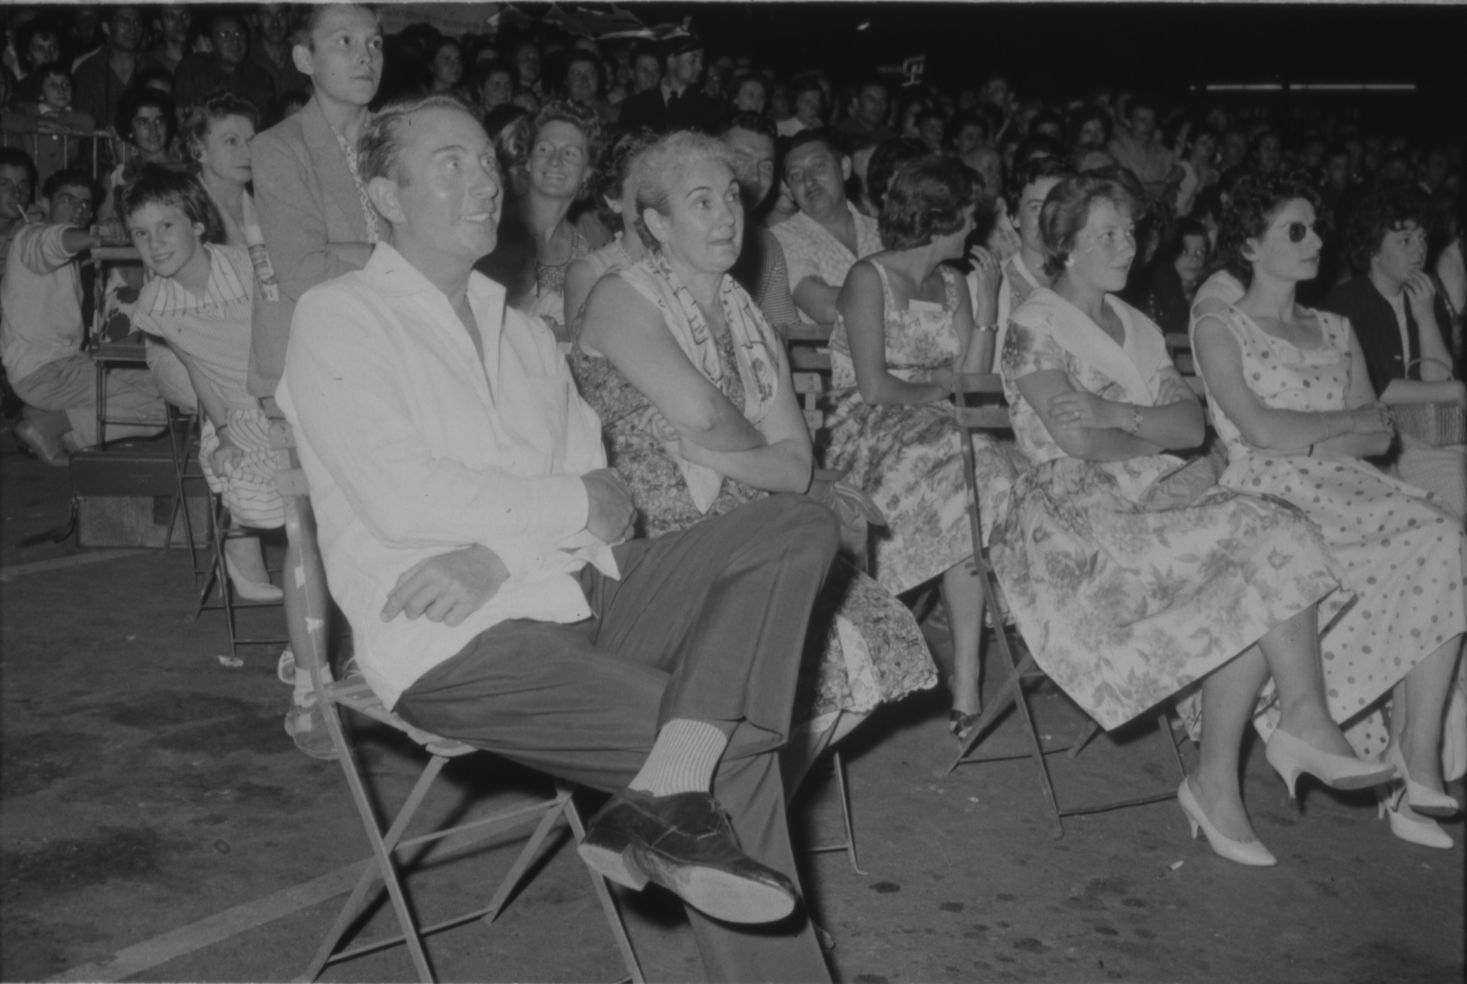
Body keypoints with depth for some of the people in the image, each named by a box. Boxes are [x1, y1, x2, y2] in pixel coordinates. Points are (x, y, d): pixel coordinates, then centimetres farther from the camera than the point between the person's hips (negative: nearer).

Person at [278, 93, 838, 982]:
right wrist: (568, 505, -6)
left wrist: (501, 550, -13)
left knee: (799, 527, -16)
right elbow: (399, 499, -13)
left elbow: (600, 497, 8)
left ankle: (666, 796, -30)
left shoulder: (527, 334, 22)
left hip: (575, 591, 7)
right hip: (456, 643, -6)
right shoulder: (339, 318, 2)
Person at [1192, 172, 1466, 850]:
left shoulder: (1335, 331, 25)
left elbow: (1380, 438, 12)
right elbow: (1261, 429, -8)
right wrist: (1350, 420, 3)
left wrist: (1308, 440, -7)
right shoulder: (1218, 329, 8)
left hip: (1347, 488, 5)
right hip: (1267, 498, -5)